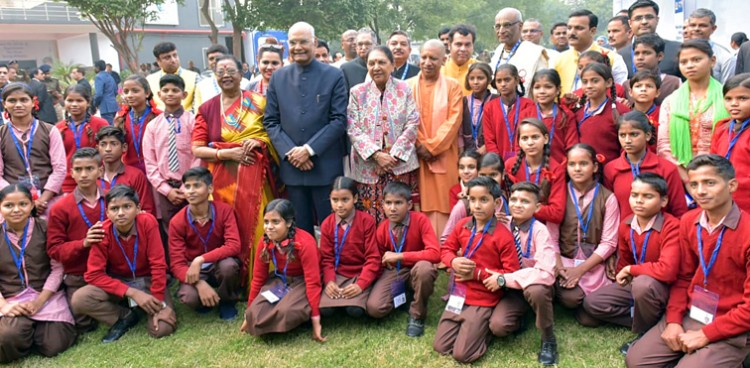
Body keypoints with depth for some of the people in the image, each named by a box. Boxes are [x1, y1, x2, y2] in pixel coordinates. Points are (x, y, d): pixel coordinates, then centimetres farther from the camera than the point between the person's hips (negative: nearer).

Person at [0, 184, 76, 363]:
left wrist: (40, 301, -13)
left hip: (47, 297, 0)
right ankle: (30, 330, 5)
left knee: (54, 345, -17)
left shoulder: (45, 229, 0)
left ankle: (37, 329, 15)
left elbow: (57, 268, -5)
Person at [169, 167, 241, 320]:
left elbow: (234, 246, -25)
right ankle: (209, 299, 6)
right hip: (193, 270, 0)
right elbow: (176, 264, -15)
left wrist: (200, 260, -34)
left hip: (219, 264, 0)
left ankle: (227, 301, -4)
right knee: (188, 297, -32)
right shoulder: (177, 222, -13)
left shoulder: (224, 210, -15)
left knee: (229, 265, -36)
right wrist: (200, 284, -32)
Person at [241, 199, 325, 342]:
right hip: (279, 279, 5)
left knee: (285, 311, -35)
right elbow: (258, 278, 1)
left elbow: (313, 281, -24)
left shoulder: (305, 243, -27)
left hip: (302, 282, -4)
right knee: (256, 314, -22)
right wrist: (250, 313, 6)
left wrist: (316, 321, -23)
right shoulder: (264, 242, -10)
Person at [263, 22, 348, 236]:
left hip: (326, 166, -2)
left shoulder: (334, 76, 1)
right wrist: (289, 152, -7)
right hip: (292, 166, 3)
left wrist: (310, 149, -13)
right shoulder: (278, 78, 10)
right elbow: (270, 121, 7)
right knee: (300, 230, 11)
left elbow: (339, 120, -5)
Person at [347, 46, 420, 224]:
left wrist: (393, 156, -10)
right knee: (371, 218, -1)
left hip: (400, 164, 0)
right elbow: (353, 130, -1)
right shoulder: (357, 92, 6)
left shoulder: (404, 89, 5)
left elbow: (413, 124, -1)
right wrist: (376, 155, -12)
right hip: (368, 166, 0)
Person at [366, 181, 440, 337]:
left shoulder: (420, 220, -19)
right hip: (393, 271, 2)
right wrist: (387, 261, -12)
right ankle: (403, 295, 13)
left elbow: (435, 254, -31)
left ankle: (417, 315, -12)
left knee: (424, 268, -40)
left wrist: (399, 256, -29)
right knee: (374, 308, -22)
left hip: (417, 268, -2)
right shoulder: (381, 229, -9)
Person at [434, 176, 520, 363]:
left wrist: (477, 273, -20)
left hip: (483, 301, -5)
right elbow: (446, 249, 11)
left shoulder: (503, 235, -17)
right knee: (440, 347, 6)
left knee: (462, 354, -6)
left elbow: (511, 273, -17)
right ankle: (475, 327, 27)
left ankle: (488, 327, 18)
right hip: (458, 296, 6)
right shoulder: (462, 226, -1)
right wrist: (454, 261, -14)